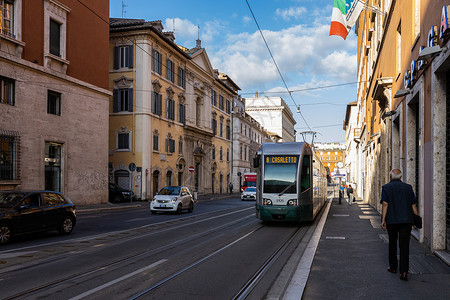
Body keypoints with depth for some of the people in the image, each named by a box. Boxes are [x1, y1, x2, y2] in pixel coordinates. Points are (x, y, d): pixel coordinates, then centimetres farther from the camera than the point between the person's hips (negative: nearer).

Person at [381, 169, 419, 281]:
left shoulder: (386, 187, -1)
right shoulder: (408, 187, 6)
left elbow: (385, 204, -11)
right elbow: (414, 205, 5)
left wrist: (383, 220, -12)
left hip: (392, 220, -1)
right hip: (407, 220, 1)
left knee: (392, 243, 16)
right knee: (404, 245, 0)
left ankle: (393, 267, 26)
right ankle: (404, 271, -9)